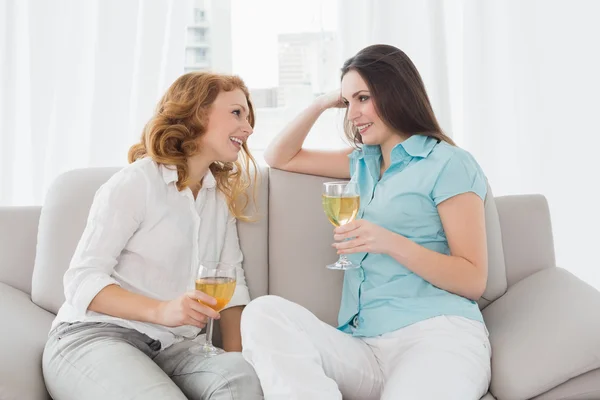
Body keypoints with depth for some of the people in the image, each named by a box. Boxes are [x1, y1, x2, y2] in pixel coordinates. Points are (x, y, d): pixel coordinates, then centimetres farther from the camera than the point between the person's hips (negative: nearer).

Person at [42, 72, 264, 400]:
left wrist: (235, 356, -7)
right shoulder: (135, 183, -7)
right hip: (92, 338, -4)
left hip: (170, 350, 4)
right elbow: (81, 280, -12)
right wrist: (161, 310, -27)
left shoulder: (222, 194, 14)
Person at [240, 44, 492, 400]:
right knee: (264, 313, -25)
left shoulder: (448, 164, 3)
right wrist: (321, 104, 21)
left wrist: (392, 243, -16)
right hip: (363, 347, 7)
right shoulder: (364, 162, 24)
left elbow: (474, 282, -3)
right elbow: (280, 158, 34)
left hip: (438, 334, -7)